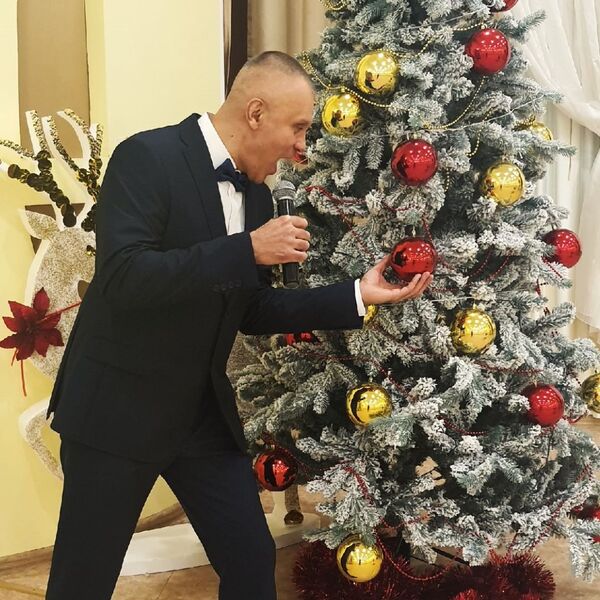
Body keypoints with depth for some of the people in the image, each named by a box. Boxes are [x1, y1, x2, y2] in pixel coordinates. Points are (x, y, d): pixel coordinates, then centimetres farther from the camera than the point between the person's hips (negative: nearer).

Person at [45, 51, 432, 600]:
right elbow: (120, 277, -27)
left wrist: (358, 295, 3)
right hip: (118, 405, -6)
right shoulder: (148, 157, -16)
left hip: (204, 410, 7)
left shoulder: (256, 193, 7)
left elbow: (253, 311, 11)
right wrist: (247, 249, -27)